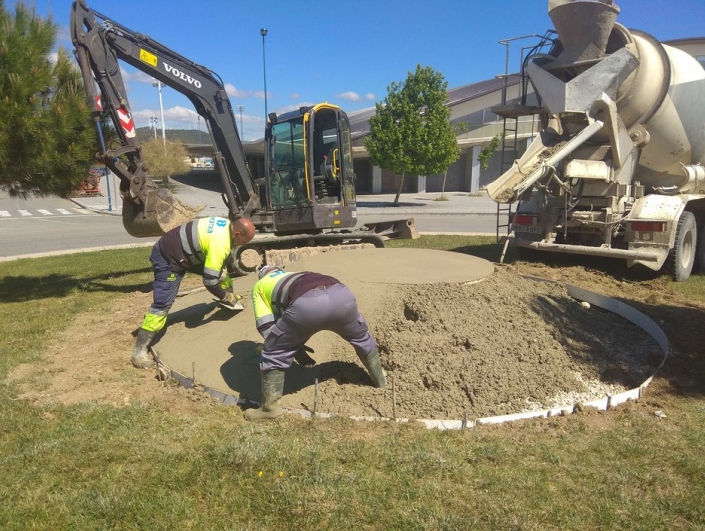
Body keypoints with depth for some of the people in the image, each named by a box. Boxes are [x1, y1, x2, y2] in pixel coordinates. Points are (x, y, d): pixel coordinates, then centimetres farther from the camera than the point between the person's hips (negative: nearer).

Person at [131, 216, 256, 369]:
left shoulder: (226, 225, -1)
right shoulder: (219, 244, -30)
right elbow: (210, 281, -28)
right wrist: (226, 297, -10)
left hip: (184, 252, 10)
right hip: (167, 257, -10)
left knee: (221, 269, 12)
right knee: (163, 303, -14)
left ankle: (229, 298, 34)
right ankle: (140, 350, -8)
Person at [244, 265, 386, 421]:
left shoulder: (260, 285, 33)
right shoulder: (296, 275, 48)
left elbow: (265, 325, 19)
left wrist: (295, 348, 26)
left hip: (306, 303, -5)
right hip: (341, 293, 6)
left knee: (273, 354, 18)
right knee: (361, 337, 35)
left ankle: (270, 407, 22)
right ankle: (380, 379, 52)